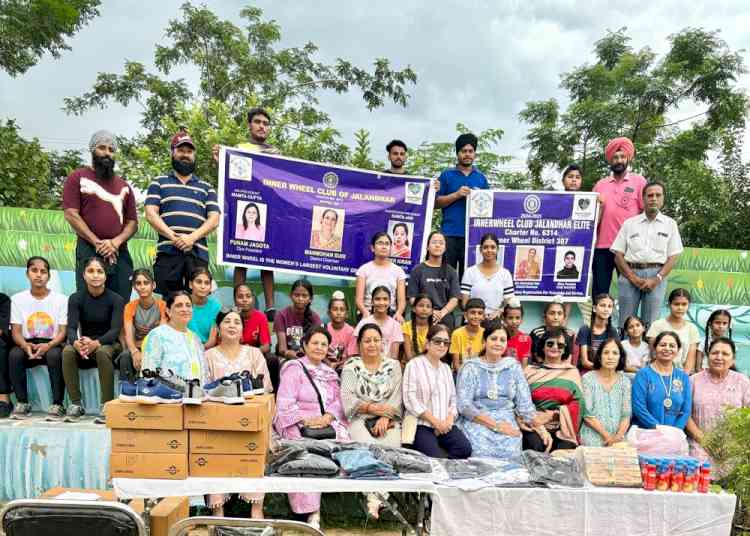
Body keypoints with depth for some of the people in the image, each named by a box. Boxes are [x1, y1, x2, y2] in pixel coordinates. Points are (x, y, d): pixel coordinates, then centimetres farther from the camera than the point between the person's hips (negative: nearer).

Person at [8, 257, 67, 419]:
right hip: (28, 345, 2)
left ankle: (57, 404, -25)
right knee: (14, 354, -30)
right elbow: (16, 331, 0)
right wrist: (26, 346, -22)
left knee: (55, 355, -35)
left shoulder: (60, 299, -1)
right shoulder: (17, 299, 5)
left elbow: (63, 331, -5)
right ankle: (22, 402, -15)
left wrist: (48, 346, -25)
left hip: (52, 345, -2)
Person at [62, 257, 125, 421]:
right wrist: (76, 343, -36)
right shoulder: (76, 298, 1)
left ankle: (107, 405, -26)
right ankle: (76, 404, -19)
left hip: (109, 344, -2)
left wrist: (96, 343, -37)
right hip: (84, 346, 3)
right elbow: (71, 328, -11)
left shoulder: (116, 299, -6)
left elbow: (115, 330, -17)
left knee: (102, 352, -36)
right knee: (67, 351, -29)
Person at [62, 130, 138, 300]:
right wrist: (97, 243, -11)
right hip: (89, 250, -3)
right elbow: (71, 214, -3)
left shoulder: (124, 185, 20)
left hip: (120, 253, 4)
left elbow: (132, 221, 13)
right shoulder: (78, 178, 8)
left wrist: (116, 242, -7)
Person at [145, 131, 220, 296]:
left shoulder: (206, 188, 19)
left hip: (198, 253, 2)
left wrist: (192, 237, -11)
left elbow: (214, 219, 7)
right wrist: (174, 237, -13)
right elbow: (151, 214, 2)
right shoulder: (159, 183, 15)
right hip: (167, 252, -1)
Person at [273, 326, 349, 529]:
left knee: (342, 439, -26)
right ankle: (312, 512, -30)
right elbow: (285, 404, -7)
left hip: (327, 423, 5)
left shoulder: (330, 372, 22)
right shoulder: (294, 368, 2)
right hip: (297, 425, -5)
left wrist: (328, 417, -8)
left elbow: (338, 402, 13)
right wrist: (306, 420, -19)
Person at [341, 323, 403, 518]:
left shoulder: (393, 365, 14)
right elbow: (348, 400, -2)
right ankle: (374, 497, -28)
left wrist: (385, 417, -13)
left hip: (388, 420, 2)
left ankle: (377, 497, -25)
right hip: (360, 419, -1)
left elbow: (396, 397, 4)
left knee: (391, 446, -29)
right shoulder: (351, 366, 9)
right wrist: (372, 408, -15)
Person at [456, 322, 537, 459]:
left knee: (510, 453, -27)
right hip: (476, 421, -2)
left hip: (506, 421, 2)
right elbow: (464, 404, -7)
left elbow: (525, 403, 7)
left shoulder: (513, 367, 11)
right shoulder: (471, 367, 2)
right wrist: (495, 425, -15)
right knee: (483, 453, -30)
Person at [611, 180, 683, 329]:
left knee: (650, 324, 0)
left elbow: (673, 256, 5)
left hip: (656, 275, 0)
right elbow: (618, 254, 6)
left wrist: (657, 279, -9)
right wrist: (632, 277, -7)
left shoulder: (670, 224, 12)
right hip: (630, 273, 0)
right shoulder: (629, 223, 12)